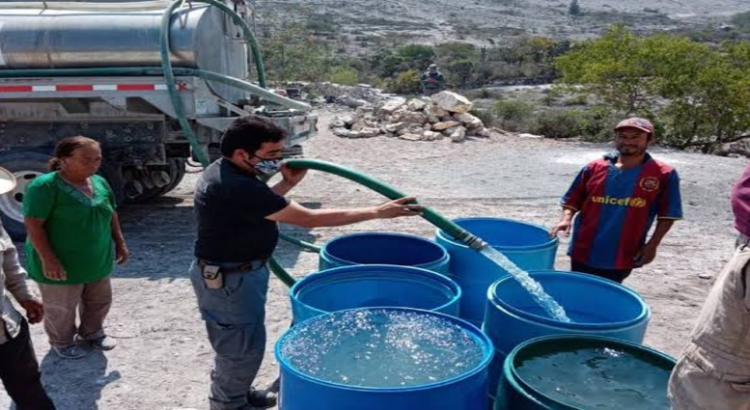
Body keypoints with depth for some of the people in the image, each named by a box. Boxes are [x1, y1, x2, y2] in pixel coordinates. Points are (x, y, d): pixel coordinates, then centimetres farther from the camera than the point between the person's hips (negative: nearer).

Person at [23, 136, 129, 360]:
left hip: (98, 261, 7)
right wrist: (48, 259, -25)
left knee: (100, 301, 20)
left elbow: (111, 215, 14)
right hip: (62, 264, -7)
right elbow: (33, 224, -22)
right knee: (61, 309, 11)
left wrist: (120, 242, 12)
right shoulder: (45, 186, -20)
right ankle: (62, 342, 35)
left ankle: (92, 333, 44)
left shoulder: (100, 183, 2)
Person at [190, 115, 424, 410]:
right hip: (229, 280, -10)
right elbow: (309, 219, -31)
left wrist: (287, 185, 4)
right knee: (242, 346, 9)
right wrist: (378, 212, -28)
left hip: (227, 274, 10)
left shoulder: (224, 171, 1)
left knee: (236, 343, 25)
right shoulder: (238, 188, -31)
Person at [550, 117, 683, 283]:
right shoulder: (594, 168, 0)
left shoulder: (664, 175, -5)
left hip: (622, 255, -2)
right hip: (584, 251, 2)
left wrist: (652, 245, -7)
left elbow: (668, 215, -1)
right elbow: (573, 200, 5)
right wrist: (566, 219, -14)